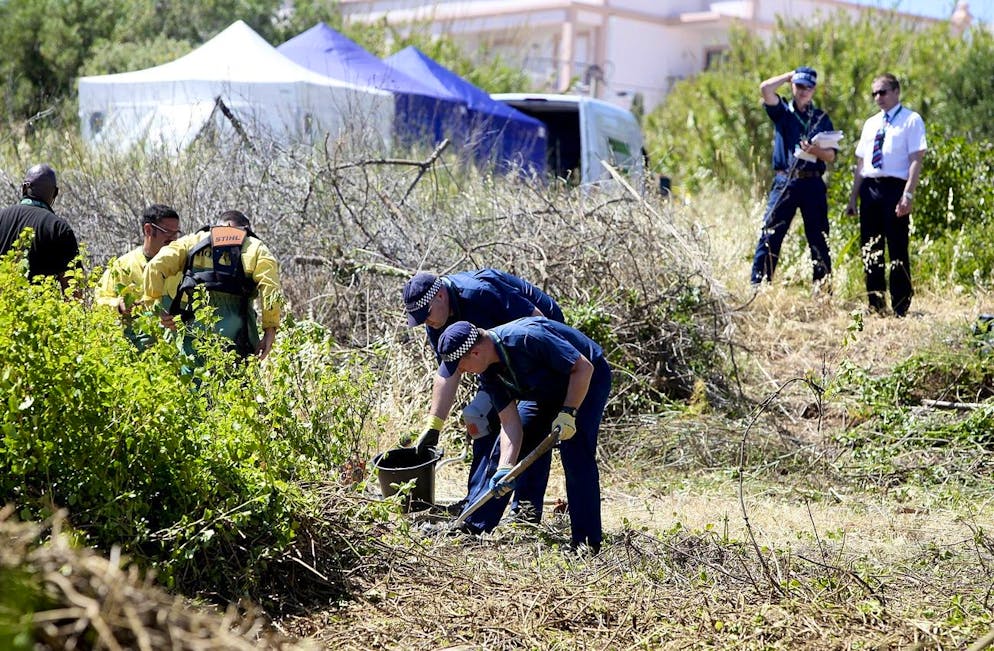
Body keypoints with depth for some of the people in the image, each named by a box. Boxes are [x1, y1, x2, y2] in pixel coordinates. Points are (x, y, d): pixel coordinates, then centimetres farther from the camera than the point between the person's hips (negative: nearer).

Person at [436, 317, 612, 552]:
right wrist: (505, 468, -26)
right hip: (546, 391, 8)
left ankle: (586, 540, -16)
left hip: (586, 379, -8)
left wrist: (568, 413, -32)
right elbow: (510, 422, -14)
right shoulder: (488, 372, -13)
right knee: (503, 451, 2)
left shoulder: (526, 339, -38)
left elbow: (583, 367, -31)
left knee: (575, 451, -23)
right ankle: (470, 526, 10)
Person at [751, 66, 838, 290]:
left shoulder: (822, 118, 14)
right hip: (784, 182, -2)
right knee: (770, 236, -7)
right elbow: (765, 88, -8)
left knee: (819, 240, 4)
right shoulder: (782, 111, 10)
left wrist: (815, 150, -13)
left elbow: (831, 155, 7)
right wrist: (790, 76, 5)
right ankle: (757, 287, -7)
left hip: (813, 184, 2)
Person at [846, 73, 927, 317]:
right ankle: (875, 305, 17)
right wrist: (853, 197, 13)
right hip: (869, 188, 6)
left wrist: (908, 195, -18)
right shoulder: (870, 123, 18)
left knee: (898, 251, -3)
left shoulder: (911, 120, -1)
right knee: (870, 251, 8)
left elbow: (916, 160, -9)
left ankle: (900, 309, 2)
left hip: (894, 187, -6)